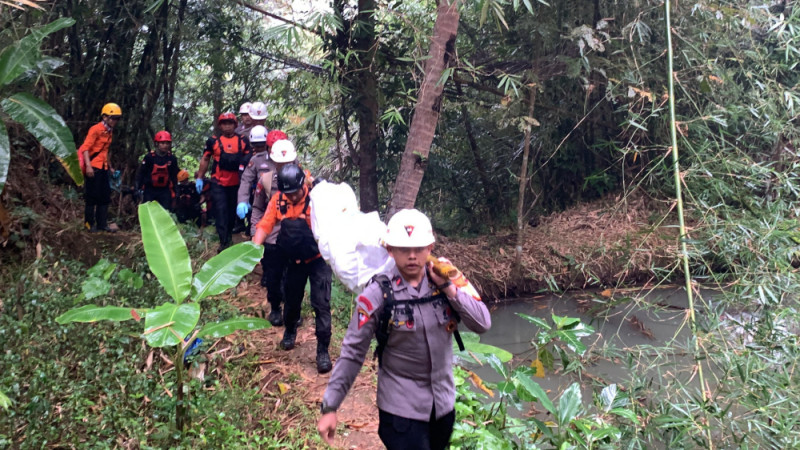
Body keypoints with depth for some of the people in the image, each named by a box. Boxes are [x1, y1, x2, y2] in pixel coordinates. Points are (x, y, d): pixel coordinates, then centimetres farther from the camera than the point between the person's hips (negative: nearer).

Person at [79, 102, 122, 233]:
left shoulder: (109, 131, 15)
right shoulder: (96, 129, -11)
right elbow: (85, 148, -17)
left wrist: (110, 167, 24)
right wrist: (88, 166, -25)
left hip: (103, 168, 9)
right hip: (93, 168, -8)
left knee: (105, 197, 9)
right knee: (92, 196, -2)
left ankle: (102, 224, 15)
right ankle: (89, 224, 8)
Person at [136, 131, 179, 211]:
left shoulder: (172, 159, 0)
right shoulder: (149, 157, -7)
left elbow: (174, 176, 10)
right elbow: (141, 173, -2)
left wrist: (173, 191, 6)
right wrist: (139, 189, -6)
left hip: (165, 190, 1)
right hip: (150, 190, -1)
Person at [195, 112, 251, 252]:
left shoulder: (243, 141, 5)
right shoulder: (213, 141, 2)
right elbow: (205, 160, 9)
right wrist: (199, 178, 5)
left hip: (236, 183, 2)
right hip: (218, 183, -2)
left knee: (232, 211, 14)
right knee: (221, 211, -9)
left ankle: (229, 235, 32)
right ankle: (224, 242, -9)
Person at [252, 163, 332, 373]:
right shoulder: (278, 200, -10)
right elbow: (265, 225, -11)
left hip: (317, 259, -4)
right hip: (295, 260, 5)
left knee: (321, 305, -6)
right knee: (291, 300, 22)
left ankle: (323, 351, 5)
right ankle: (290, 331, 51)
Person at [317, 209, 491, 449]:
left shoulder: (445, 281, -5)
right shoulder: (377, 295, -16)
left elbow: (483, 324, -11)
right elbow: (352, 353, -13)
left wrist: (447, 287, -19)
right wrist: (330, 407, -13)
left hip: (444, 401, 5)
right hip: (401, 406, -4)